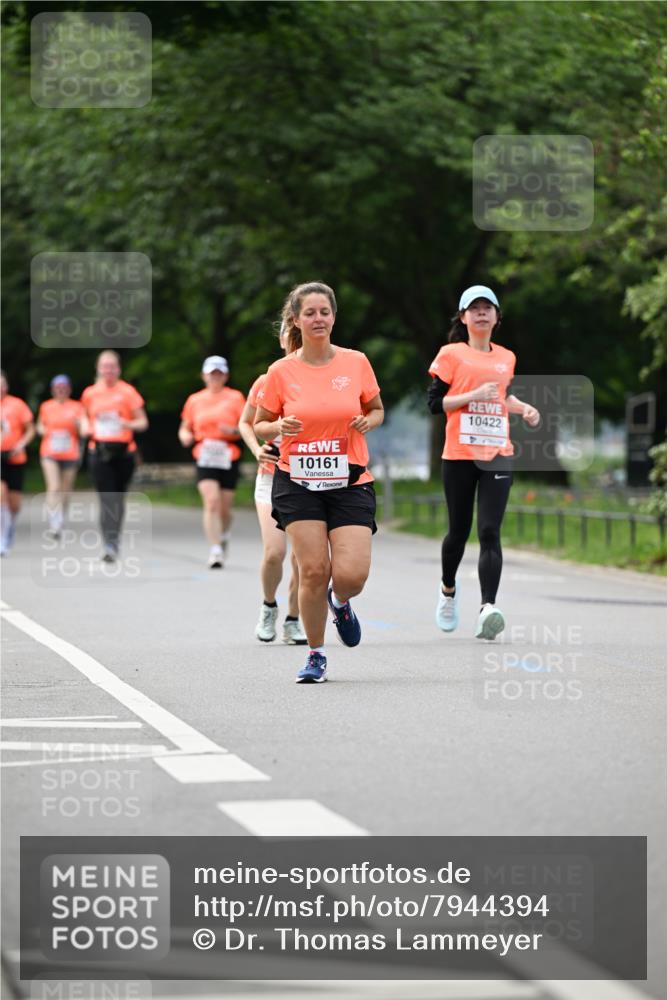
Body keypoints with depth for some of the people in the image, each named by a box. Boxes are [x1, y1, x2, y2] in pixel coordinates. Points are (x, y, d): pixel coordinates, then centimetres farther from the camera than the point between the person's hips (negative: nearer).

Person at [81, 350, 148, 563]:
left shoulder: (127, 392, 0)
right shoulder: (90, 393, 6)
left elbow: (143, 422, 2)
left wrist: (128, 424, -18)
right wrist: (87, 428, 1)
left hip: (123, 451, 0)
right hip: (99, 451, 0)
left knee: (118, 497, 10)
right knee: (107, 499, -11)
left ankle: (115, 539, 30)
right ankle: (110, 545, -16)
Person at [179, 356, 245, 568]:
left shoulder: (235, 398, 4)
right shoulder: (195, 400, 10)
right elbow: (185, 428, 18)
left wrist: (234, 430, -18)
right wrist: (185, 436, -5)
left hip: (229, 458, 0)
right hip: (205, 458, 0)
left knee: (225, 507, 6)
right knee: (211, 502, -18)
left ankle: (223, 535, 38)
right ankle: (215, 551, -20)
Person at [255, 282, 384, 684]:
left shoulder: (356, 362, 1)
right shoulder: (281, 372, -1)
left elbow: (377, 410, 15)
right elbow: (259, 425, 9)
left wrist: (368, 422, -8)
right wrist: (280, 427, -13)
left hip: (350, 483, 0)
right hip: (298, 482, 0)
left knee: (351, 575, -12)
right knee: (313, 571, -9)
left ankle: (340, 601, 26)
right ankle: (316, 656, 10)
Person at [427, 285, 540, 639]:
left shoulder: (506, 358, 14)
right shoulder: (451, 354, 1)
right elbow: (434, 402, -4)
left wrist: (524, 408, 14)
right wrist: (473, 395, -15)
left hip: (497, 454, 2)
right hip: (459, 454, -2)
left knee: (489, 531, -12)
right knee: (459, 530, 9)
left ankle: (487, 609, -23)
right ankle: (448, 589, 38)